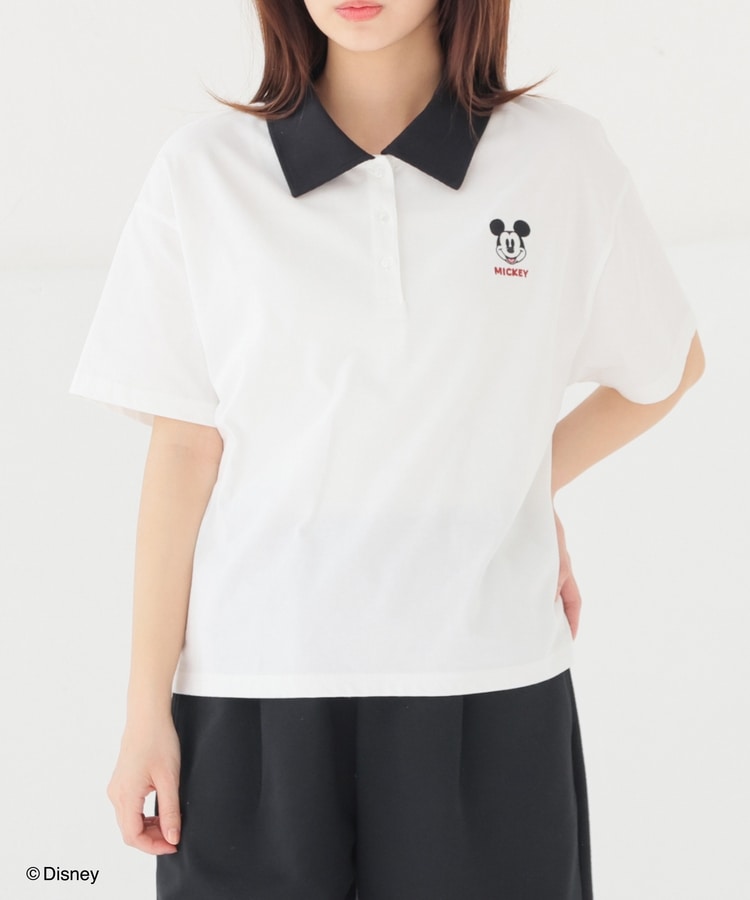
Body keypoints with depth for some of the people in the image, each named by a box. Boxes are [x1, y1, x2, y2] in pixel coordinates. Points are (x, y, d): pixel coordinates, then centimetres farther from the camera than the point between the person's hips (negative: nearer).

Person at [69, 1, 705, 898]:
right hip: (256, 690, 0)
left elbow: (671, 364, 16)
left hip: (485, 685, 1)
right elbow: (183, 450, 0)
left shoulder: (559, 155, 0)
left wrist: (528, 485, 9)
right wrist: (147, 710, 0)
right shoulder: (207, 170, 0)